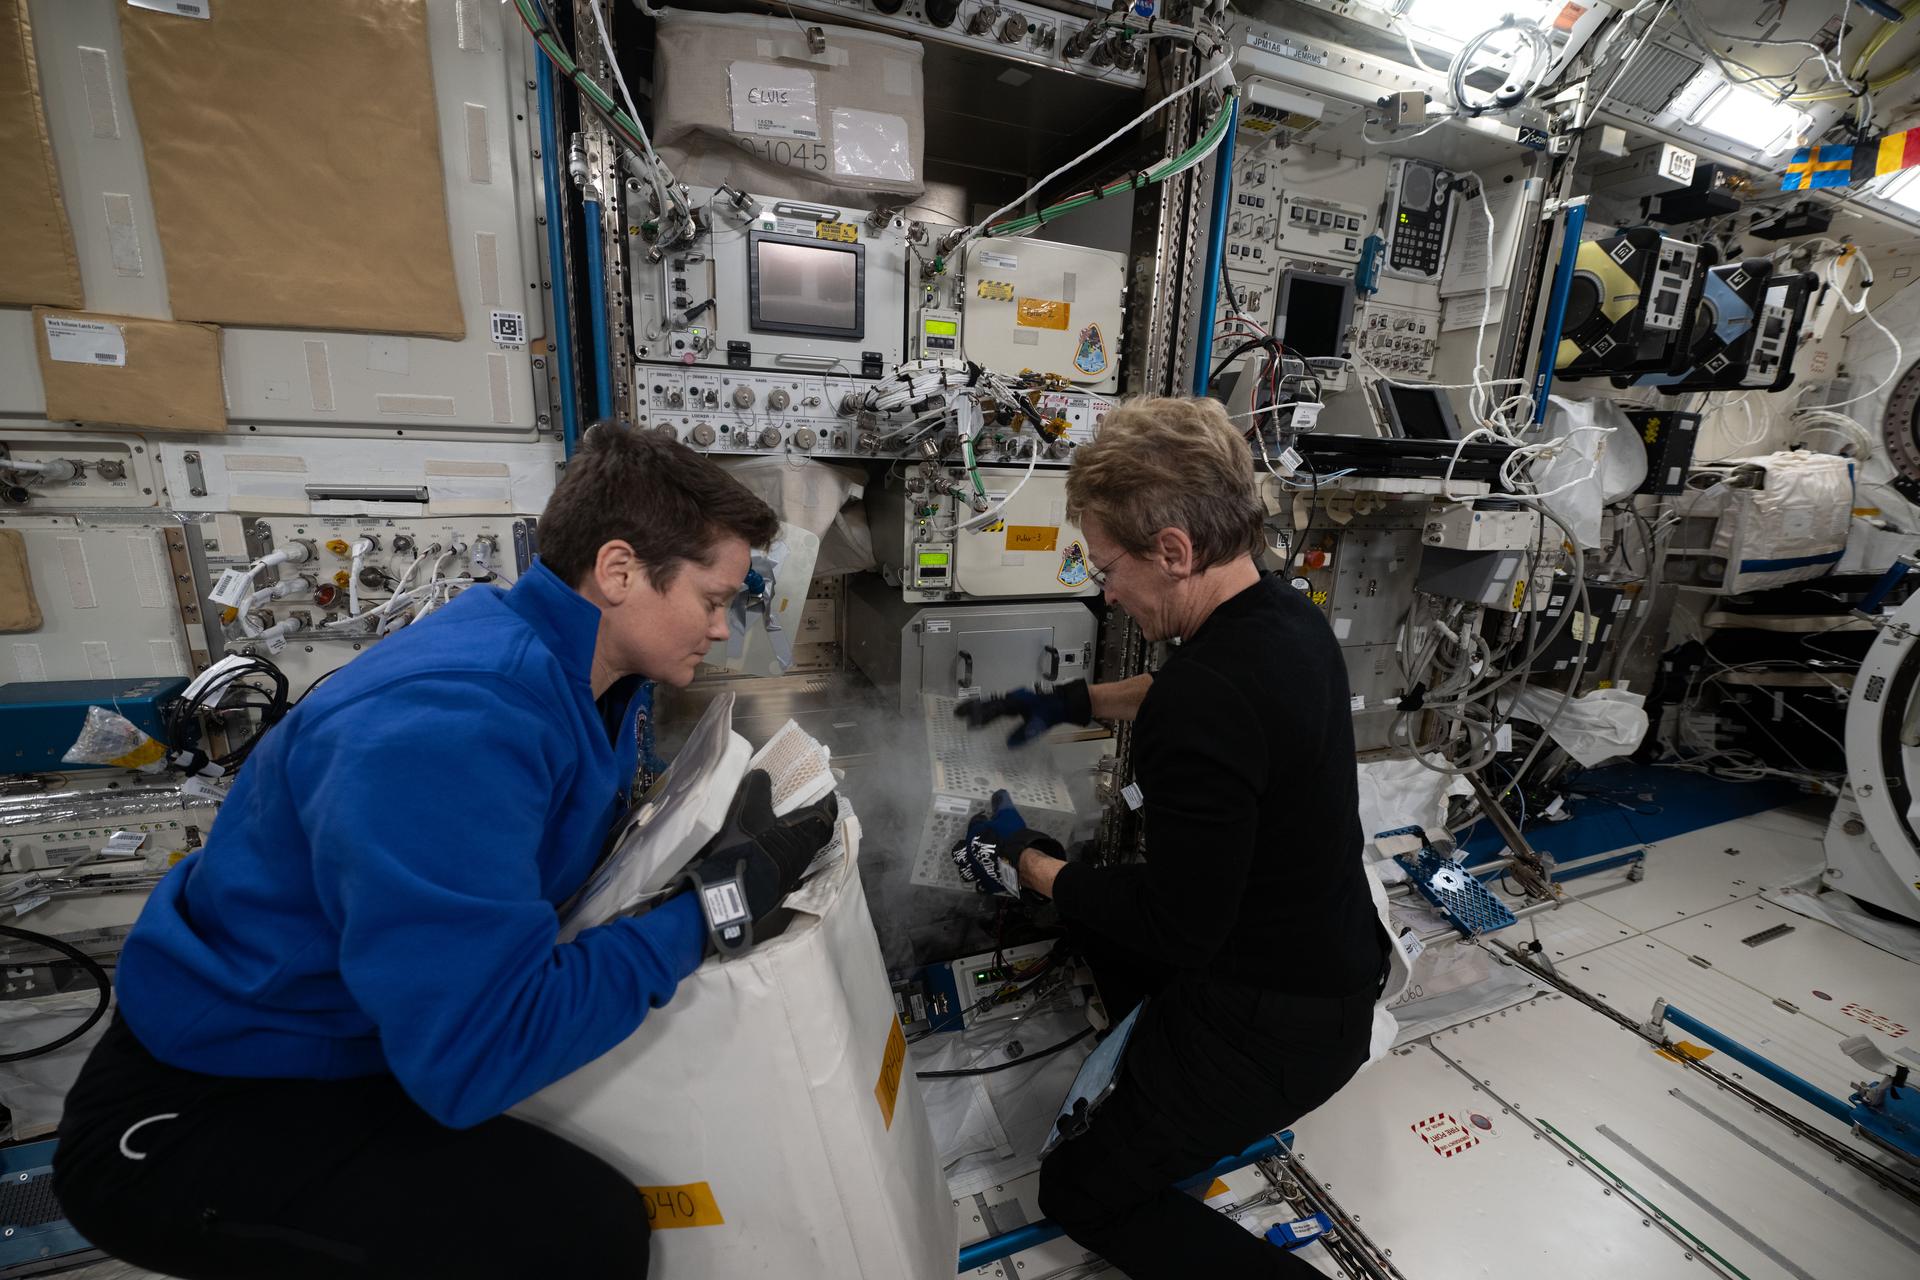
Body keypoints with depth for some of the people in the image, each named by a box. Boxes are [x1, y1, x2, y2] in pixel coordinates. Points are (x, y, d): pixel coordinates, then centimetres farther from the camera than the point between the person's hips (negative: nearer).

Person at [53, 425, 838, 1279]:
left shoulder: (584, 674, -6)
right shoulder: (448, 725, -33)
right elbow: (478, 1055, -34)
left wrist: (722, 833, -9)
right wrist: (717, 902, -28)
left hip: (402, 1040, 8)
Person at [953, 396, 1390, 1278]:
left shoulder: (1205, 712, -35)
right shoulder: (1284, 613, -5)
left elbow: (1177, 928, -25)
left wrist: (1023, 861, -14)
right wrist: (1069, 702, 11)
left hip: (1278, 1022, -8)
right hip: (1328, 959, 9)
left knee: (1082, 1193, 13)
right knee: (1091, 894, 25)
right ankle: (1161, 1081, 31)